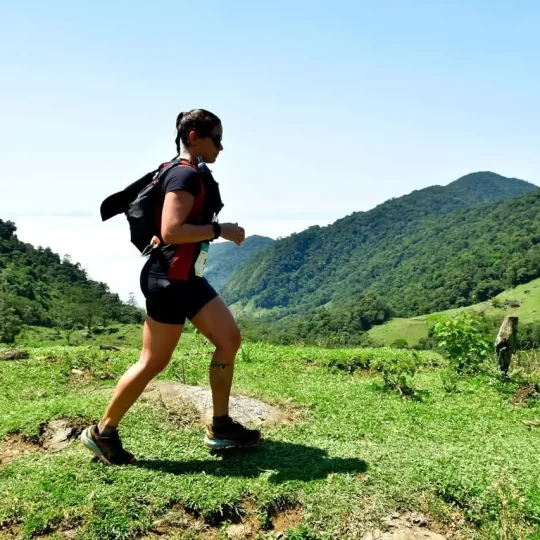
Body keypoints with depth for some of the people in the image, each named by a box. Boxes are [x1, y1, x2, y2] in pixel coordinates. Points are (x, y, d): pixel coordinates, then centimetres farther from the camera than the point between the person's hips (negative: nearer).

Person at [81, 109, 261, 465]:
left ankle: (220, 427, 18)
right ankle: (103, 432, 18)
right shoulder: (186, 176, -16)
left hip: (189, 278, 10)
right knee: (154, 362, -1)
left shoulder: (195, 176, 15)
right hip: (170, 279, -10)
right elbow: (171, 231, -27)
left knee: (229, 338, 9)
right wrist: (220, 230, -19)